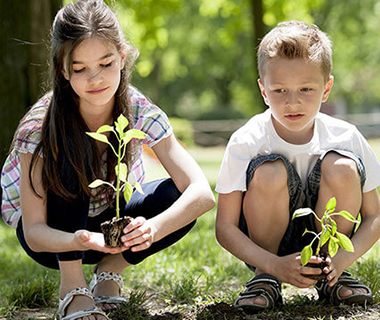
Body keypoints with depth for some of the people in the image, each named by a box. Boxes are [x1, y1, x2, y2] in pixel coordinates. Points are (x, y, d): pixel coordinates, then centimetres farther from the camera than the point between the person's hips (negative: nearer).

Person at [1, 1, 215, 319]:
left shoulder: (141, 113, -22)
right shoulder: (40, 125, -28)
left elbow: (203, 192, -31)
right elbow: (34, 233, -27)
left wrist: (153, 228, -50)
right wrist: (80, 240, -50)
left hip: (109, 224, 3)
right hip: (55, 233, -3)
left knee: (177, 198, -26)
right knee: (72, 149, -32)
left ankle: (110, 270, 0)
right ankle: (72, 287, -21)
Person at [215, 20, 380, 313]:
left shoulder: (345, 137, -13)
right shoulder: (246, 142, -19)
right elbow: (225, 227, -16)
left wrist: (343, 259, -25)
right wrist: (275, 265, -31)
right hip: (264, 248, -2)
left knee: (342, 168, -25)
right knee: (270, 171, -30)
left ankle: (332, 277, -4)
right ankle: (265, 278, -8)